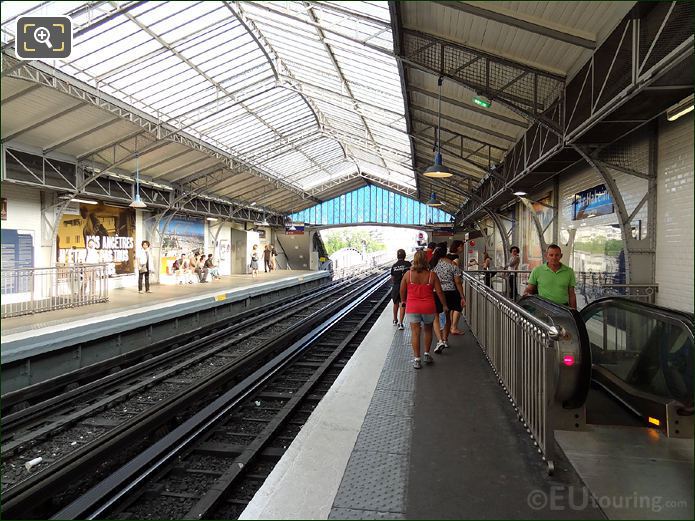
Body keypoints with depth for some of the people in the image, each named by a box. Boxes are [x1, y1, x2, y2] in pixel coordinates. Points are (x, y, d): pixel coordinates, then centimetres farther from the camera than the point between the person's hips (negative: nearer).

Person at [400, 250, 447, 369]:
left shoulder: (408, 274, -6)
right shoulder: (432, 275, -7)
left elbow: (402, 291, 2)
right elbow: (439, 292, -3)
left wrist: (403, 301, 21)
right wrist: (444, 305, 10)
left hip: (412, 307, -1)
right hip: (428, 307, 1)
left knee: (415, 332, 3)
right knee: (428, 330, 21)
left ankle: (417, 359, 2)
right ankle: (427, 355, 28)